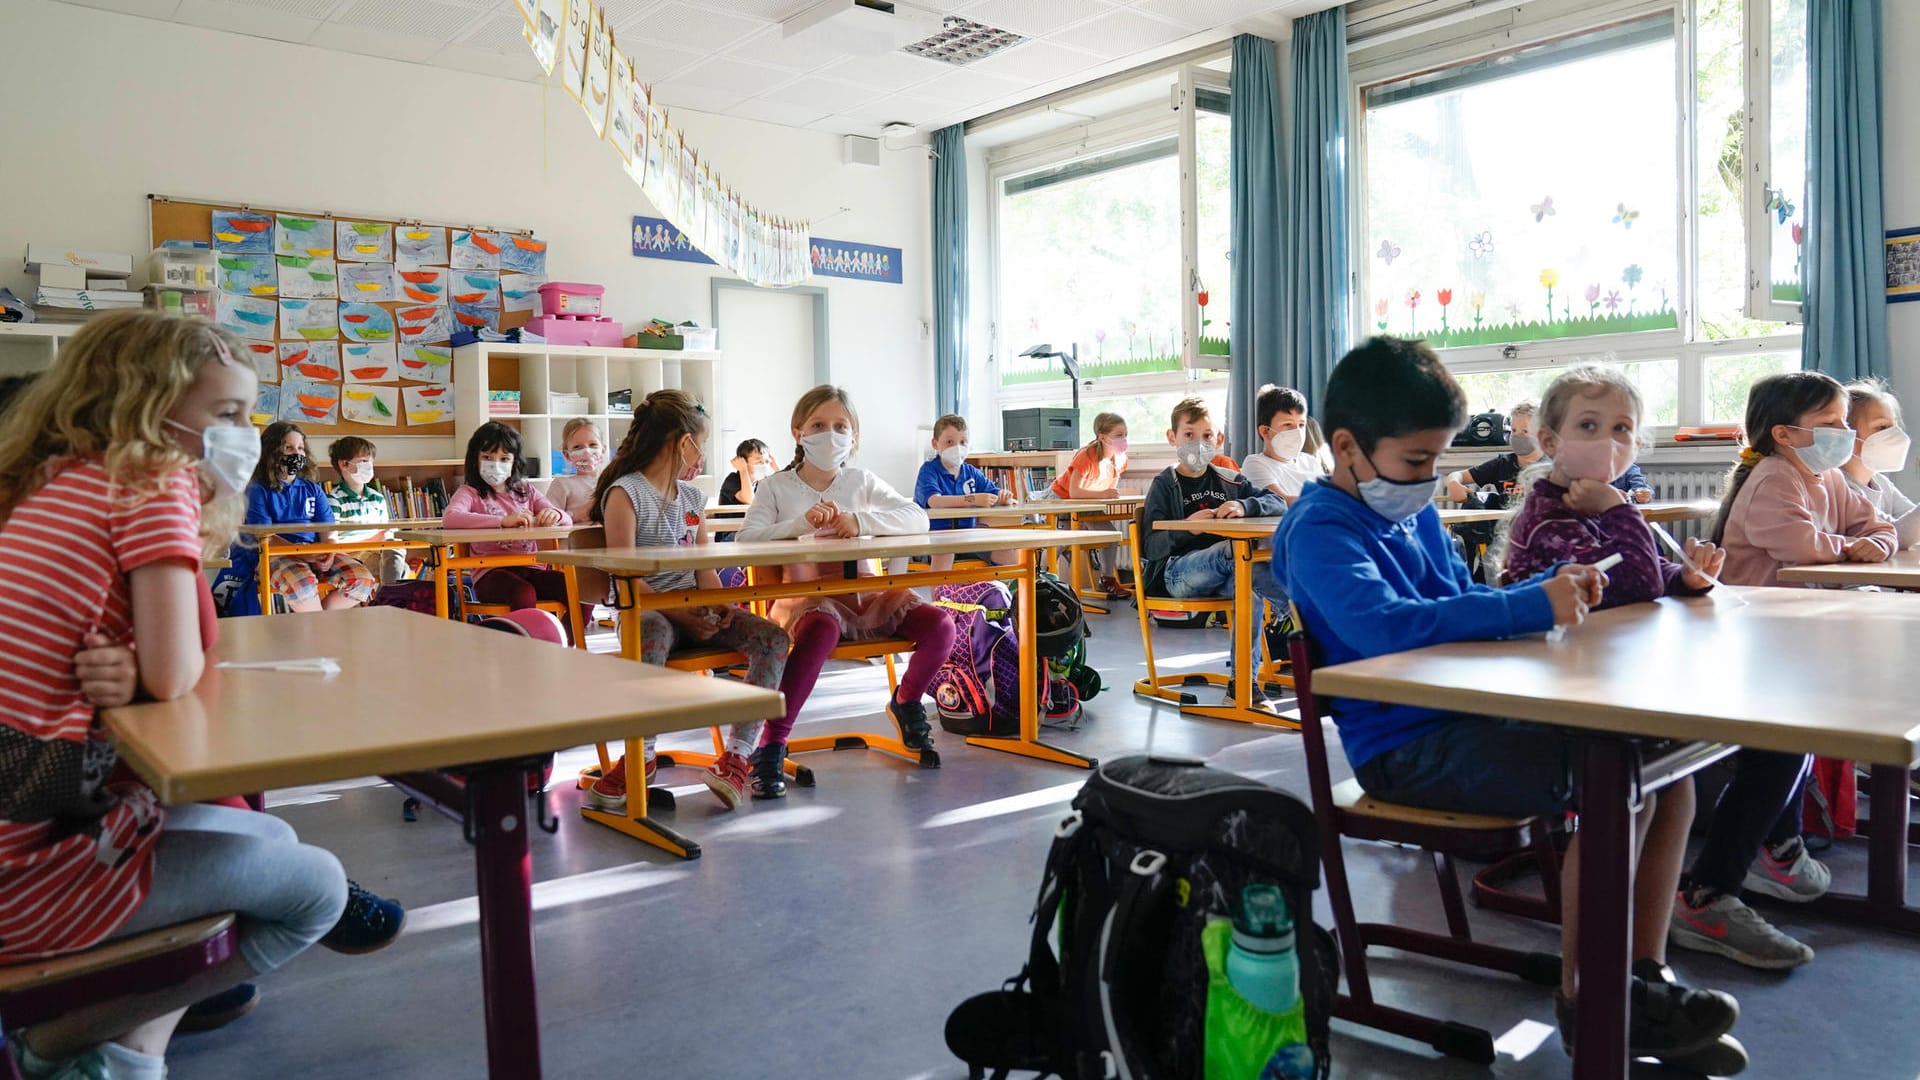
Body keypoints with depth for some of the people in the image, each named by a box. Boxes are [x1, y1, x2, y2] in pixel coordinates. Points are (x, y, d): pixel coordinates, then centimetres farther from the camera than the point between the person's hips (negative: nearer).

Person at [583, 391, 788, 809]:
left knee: (773, 638, -18)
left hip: (695, 606, 7)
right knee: (653, 638, -43)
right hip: (645, 607, -6)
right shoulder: (626, 493, -4)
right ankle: (641, 756, -26)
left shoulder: (692, 497, 19)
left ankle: (738, 756, -24)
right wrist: (681, 614, -21)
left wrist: (717, 605, -5)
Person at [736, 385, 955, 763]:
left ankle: (906, 702, 15)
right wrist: (801, 523, -26)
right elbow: (746, 539, -11)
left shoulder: (861, 481, 12)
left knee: (939, 624, -16)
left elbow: (917, 518, -2)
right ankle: (773, 741, -28)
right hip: (805, 599, -4)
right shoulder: (776, 486, 5)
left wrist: (860, 520, -18)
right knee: (822, 629, -39)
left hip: (862, 597, 4)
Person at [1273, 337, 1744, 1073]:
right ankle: (1584, 998, -4)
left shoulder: (1416, 514, 12)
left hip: (1471, 715, 9)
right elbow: (1380, 625, -33)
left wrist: (1555, 589, 2)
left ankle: (1643, 980, 9)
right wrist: (1532, 606, -31)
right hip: (1408, 746, -9)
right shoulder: (1320, 531, -15)